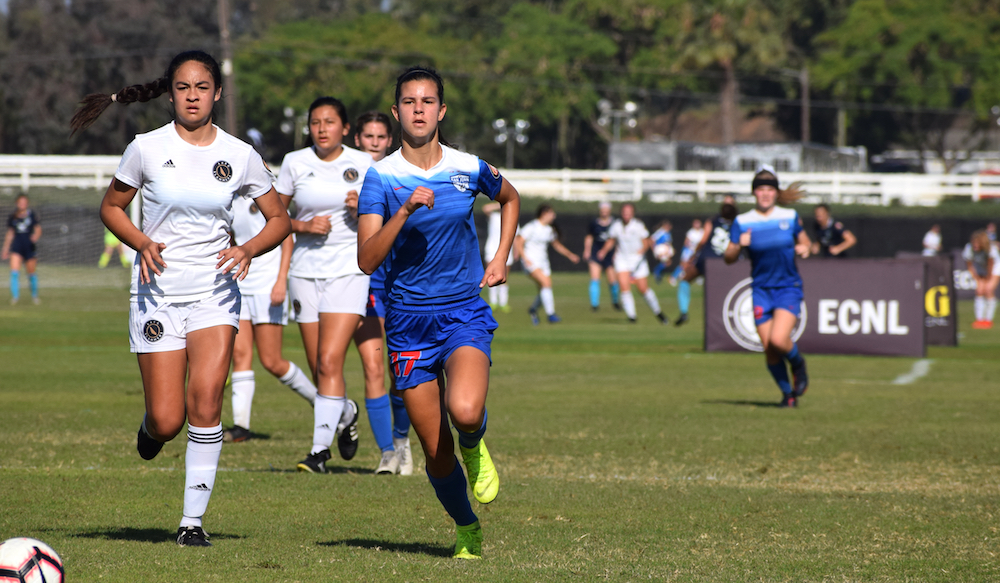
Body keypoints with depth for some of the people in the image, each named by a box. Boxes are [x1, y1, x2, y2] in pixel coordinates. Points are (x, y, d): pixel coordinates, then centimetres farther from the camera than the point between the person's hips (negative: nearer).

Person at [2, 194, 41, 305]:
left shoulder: (32, 214, -2)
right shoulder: (12, 217, 6)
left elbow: (38, 229, -2)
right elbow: (10, 234, 14)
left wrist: (36, 236, -26)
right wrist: (5, 250, 16)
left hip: (29, 246, -1)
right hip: (16, 246, 1)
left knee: (31, 272, 8)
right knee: (14, 271, -15)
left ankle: (34, 296, 27)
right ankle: (15, 296, -14)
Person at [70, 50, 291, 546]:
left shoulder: (240, 155, 1)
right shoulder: (146, 148, -2)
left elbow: (279, 219, 10)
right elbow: (111, 207, 10)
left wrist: (247, 250, -10)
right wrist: (142, 243, -9)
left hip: (215, 292, 1)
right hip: (157, 294, 0)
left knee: (205, 404, -16)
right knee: (167, 422, -5)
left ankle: (193, 520, -6)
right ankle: (150, 428, 34)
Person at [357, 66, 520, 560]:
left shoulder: (469, 168, 0)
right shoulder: (381, 177, -6)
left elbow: (509, 198, 24)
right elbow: (366, 260, -16)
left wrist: (501, 257, 12)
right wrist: (405, 211, -27)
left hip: (465, 314, 0)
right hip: (408, 322, 0)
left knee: (465, 411, -30)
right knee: (437, 455, 2)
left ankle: (474, 446, 7)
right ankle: (467, 528, 30)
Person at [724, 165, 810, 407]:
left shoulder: (790, 217, 1)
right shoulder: (742, 222, -1)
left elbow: (805, 241, 16)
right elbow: (729, 258, 0)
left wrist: (805, 248, -7)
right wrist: (739, 245, -21)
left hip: (789, 287, -1)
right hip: (761, 289, 1)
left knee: (778, 340, -21)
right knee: (769, 351, -2)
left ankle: (798, 365, 12)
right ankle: (787, 392, 20)